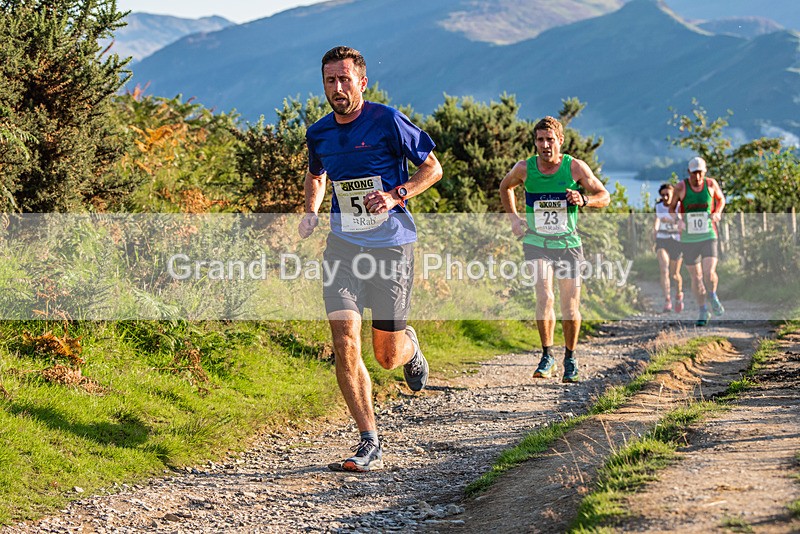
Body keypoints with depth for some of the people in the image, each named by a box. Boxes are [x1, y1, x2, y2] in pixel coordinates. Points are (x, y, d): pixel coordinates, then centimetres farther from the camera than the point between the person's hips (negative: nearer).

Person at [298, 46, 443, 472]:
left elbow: (432, 168, -1)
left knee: (387, 355, 3)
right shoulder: (319, 134, 6)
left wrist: (395, 196, -17)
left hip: (392, 244, -3)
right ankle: (369, 445, -6)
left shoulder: (387, 121, -9)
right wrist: (310, 212, 7)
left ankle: (410, 346, 43)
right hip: (343, 246, 3)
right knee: (345, 343, -13)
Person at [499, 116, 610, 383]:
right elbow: (505, 186, 17)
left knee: (570, 308, 3)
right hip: (536, 243, 0)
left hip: (568, 244, 0)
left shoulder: (575, 167, -9)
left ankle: (570, 357, 26)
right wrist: (513, 217, 6)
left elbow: (604, 196, 0)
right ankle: (547, 356, -4)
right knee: (544, 297, -19)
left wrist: (583, 199, -21)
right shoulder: (524, 168, -5)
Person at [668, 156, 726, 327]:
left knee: (709, 273, -16)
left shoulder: (711, 184, -1)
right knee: (696, 276, 4)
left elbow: (721, 199, 18)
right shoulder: (681, 187, -5)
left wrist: (717, 213, -2)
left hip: (708, 236, 0)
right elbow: (672, 207, 9)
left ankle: (713, 296, 16)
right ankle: (703, 311, 19)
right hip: (688, 238, 0)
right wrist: (677, 220, -11)